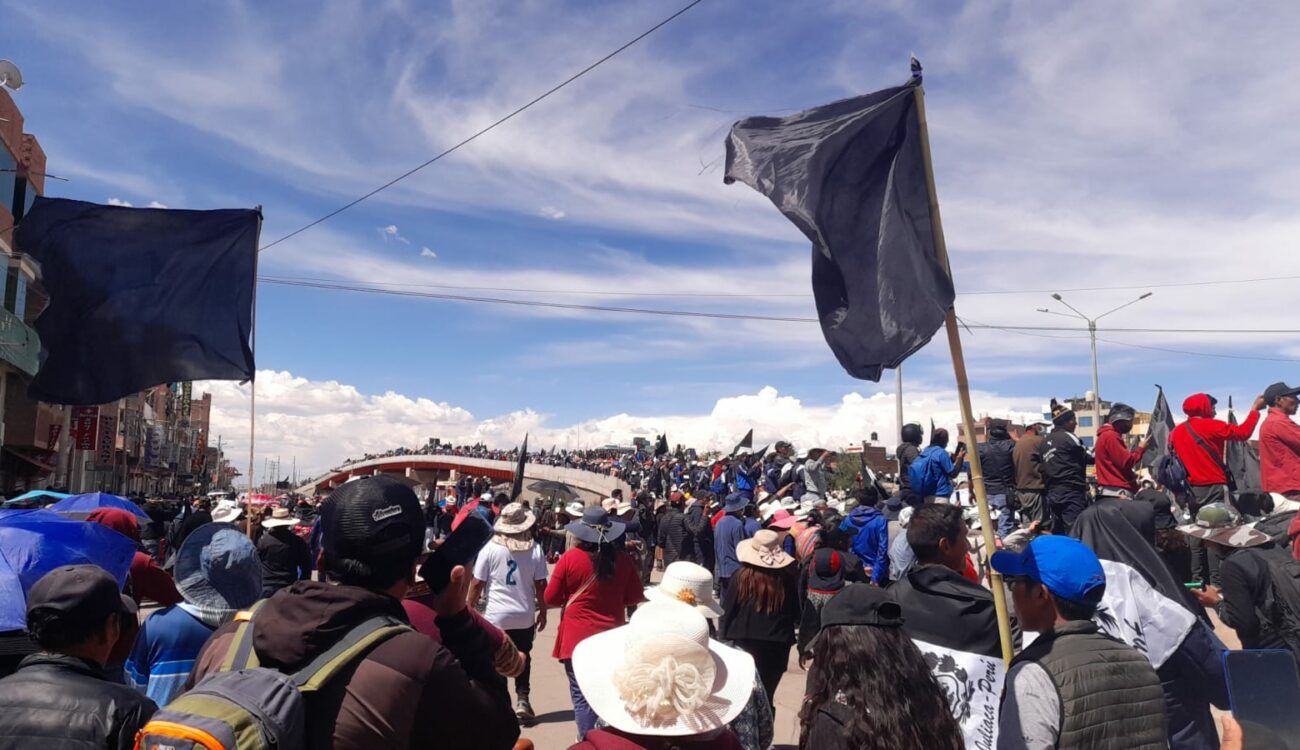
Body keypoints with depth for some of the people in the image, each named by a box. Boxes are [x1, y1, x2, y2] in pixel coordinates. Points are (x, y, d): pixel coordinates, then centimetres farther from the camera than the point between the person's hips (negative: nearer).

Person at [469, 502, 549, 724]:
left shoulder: (490, 548, -10)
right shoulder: (535, 549, -6)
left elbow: (477, 583, -7)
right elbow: (541, 585, -4)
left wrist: (470, 608, 4)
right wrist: (543, 612, 8)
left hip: (496, 616, -1)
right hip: (525, 617, 2)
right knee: (523, 659, 20)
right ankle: (522, 699, 11)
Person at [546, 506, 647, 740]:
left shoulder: (569, 558, -12)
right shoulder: (622, 559, -6)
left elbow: (550, 599, -4)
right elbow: (635, 598, 4)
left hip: (577, 638, -3)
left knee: (582, 695, 7)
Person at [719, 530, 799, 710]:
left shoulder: (742, 576, -11)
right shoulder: (787, 577, -9)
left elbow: (727, 610, -5)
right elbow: (797, 613, 3)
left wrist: (723, 636, 6)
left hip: (745, 643, -1)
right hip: (776, 646, 1)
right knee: (766, 696, 12)